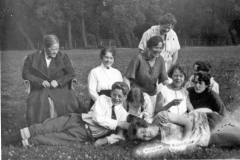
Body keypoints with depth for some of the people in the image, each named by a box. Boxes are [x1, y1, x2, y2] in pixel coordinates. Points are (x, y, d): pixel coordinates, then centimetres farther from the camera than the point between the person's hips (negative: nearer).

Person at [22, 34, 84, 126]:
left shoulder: (63, 57, 7)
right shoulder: (32, 58, 5)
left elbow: (71, 74, 5)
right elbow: (26, 74, 4)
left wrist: (58, 81, -10)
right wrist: (40, 81, -10)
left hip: (59, 89, 0)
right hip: (40, 90, 0)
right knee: (37, 106, -31)